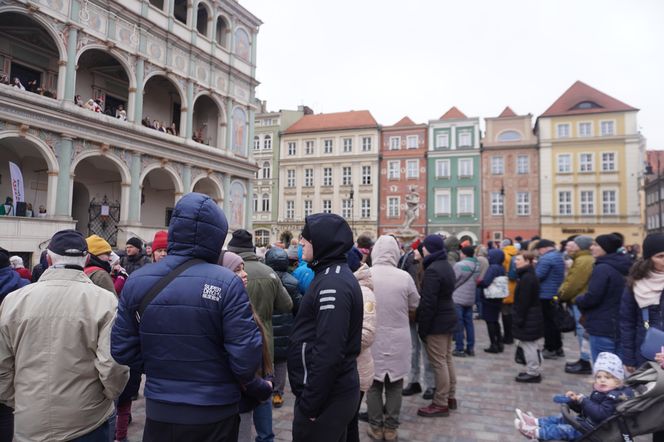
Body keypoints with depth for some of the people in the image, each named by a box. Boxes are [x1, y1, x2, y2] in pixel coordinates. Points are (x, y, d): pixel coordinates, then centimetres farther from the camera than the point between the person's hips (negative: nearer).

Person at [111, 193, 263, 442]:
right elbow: (246, 356, -19)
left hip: (158, 410, 3)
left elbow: (122, 350, -1)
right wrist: (243, 381, 3)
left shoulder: (136, 281, -6)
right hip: (213, 413, -3)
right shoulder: (226, 284, -20)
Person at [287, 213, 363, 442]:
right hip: (336, 390, 9)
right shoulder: (335, 275, 9)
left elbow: (328, 352, -26)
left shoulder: (332, 283, -22)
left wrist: (309, 403, -20)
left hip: (326, 396, -9)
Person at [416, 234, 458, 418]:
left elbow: (428, 302, -24)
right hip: (448, 317, 10)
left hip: (437, 321, -10)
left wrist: (422, 327, -16)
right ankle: (451, 397, 28)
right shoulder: (446, 265, 11)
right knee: (447, 359, 18)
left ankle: (441, 404, 7)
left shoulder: (432, 270, -22)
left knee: (439, 363, -2)